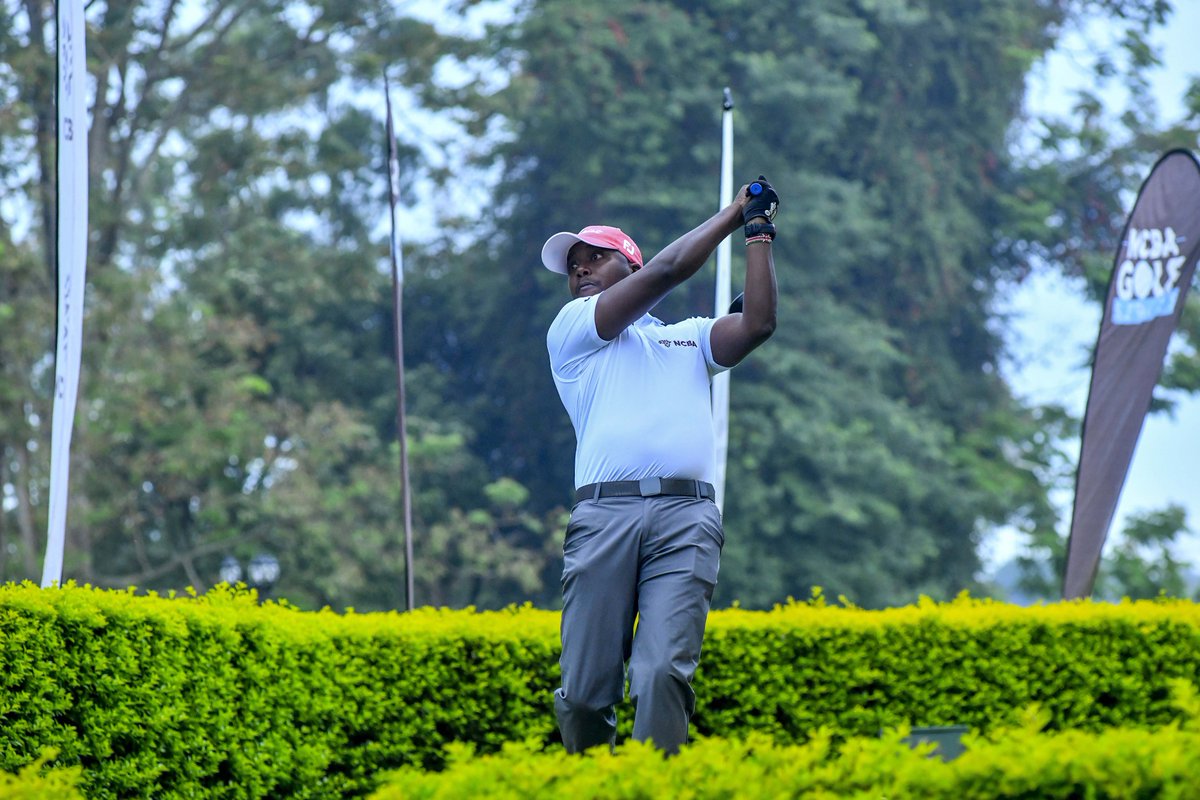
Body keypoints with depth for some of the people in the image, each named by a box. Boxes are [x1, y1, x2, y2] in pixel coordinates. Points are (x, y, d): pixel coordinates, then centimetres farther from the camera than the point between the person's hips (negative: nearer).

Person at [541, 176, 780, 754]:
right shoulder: (571, 329, 20)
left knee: (663, 674, -17)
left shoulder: (690, 337, 31)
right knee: (586, 690, -8)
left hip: (686, 517, 1)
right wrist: (730, 215, 21)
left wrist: (758, 231, 17)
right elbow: (666, 270, 11)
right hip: (604, 513, -1)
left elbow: (757, 323, 11)